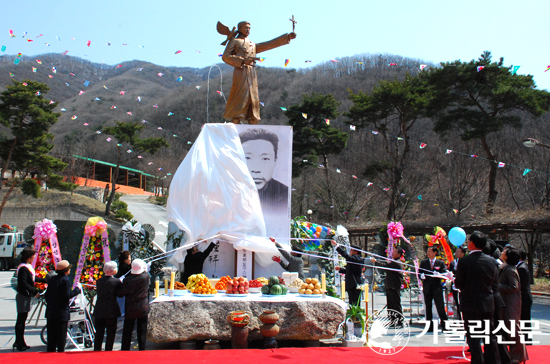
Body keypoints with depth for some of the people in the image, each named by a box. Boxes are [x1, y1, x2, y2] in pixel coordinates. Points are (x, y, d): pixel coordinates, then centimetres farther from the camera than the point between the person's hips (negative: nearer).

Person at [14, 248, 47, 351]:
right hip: (23, 296, -10)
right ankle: (19, 344, 5)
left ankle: (20, 343, 22)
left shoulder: (28, 267, 13)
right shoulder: (23, 268, -17)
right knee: (21, 320, -3)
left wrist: (45, 280, 31)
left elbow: (33, 278, 25)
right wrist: (35, 291, -23)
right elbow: (23, 283, -25)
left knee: (22, 319, 14)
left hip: (26, 296, 10)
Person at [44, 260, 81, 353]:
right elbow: (67, 295, -19)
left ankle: (50, 351, 21)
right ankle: (60, 351, 5)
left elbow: (47, 294, 12)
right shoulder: (65, 280, -14)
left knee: (51, 335, 15)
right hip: (61, 313, -7)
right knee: (61, 335, 2)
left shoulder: (52, 279, 8)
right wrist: (76, 290, -6)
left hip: (50, 312, 7)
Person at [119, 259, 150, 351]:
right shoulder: (146, 276, -11)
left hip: (130, 309, 0)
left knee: (127, 331, 12)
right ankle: (142, 349, 11)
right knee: (142, 331, 8)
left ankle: (125, 349, 19)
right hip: (143, 308, 0)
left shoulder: (127, 280, -12)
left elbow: (121, 294, -2)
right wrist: (145, 269, 23)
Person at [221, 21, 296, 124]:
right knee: (239, 100, -14)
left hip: (252, 76, 6)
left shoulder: (253, 45, 30)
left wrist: (288, 37, 18)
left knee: (253, 101, 0)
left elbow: (270, 44, 25)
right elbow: (225, 57, 0)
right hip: (241, 73, -6)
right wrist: (243, 61, -13)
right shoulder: (234, 41, 14)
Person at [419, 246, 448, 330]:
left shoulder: (441, 263, 4)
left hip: (437, 289, -2)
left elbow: (445, 273, -7)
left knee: (440, 307, -2)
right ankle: (430, 326, 15)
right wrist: (421, 276, -15)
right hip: (427, 289, 2)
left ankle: (445, 325, 9)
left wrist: (439, 274, -27)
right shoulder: (423, 262, 10)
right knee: (428, 308, 7)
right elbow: (420, 273, 7)